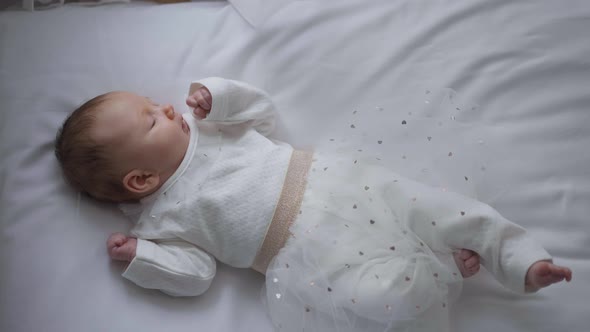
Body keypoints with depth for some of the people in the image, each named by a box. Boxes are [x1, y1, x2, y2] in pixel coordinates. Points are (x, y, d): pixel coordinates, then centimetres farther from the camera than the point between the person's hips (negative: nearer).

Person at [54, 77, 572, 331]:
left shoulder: (198, 124, 12)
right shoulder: (161, 219, -1)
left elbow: (261, 110, 17)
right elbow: (195, 272, -3)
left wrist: (218, 94, 0)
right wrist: (139, 256, -15)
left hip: (328, 180, 5)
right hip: (306, 252, -4)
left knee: (426, 206, -5)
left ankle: (521, 261, 9)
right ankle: (447, 267, 1)